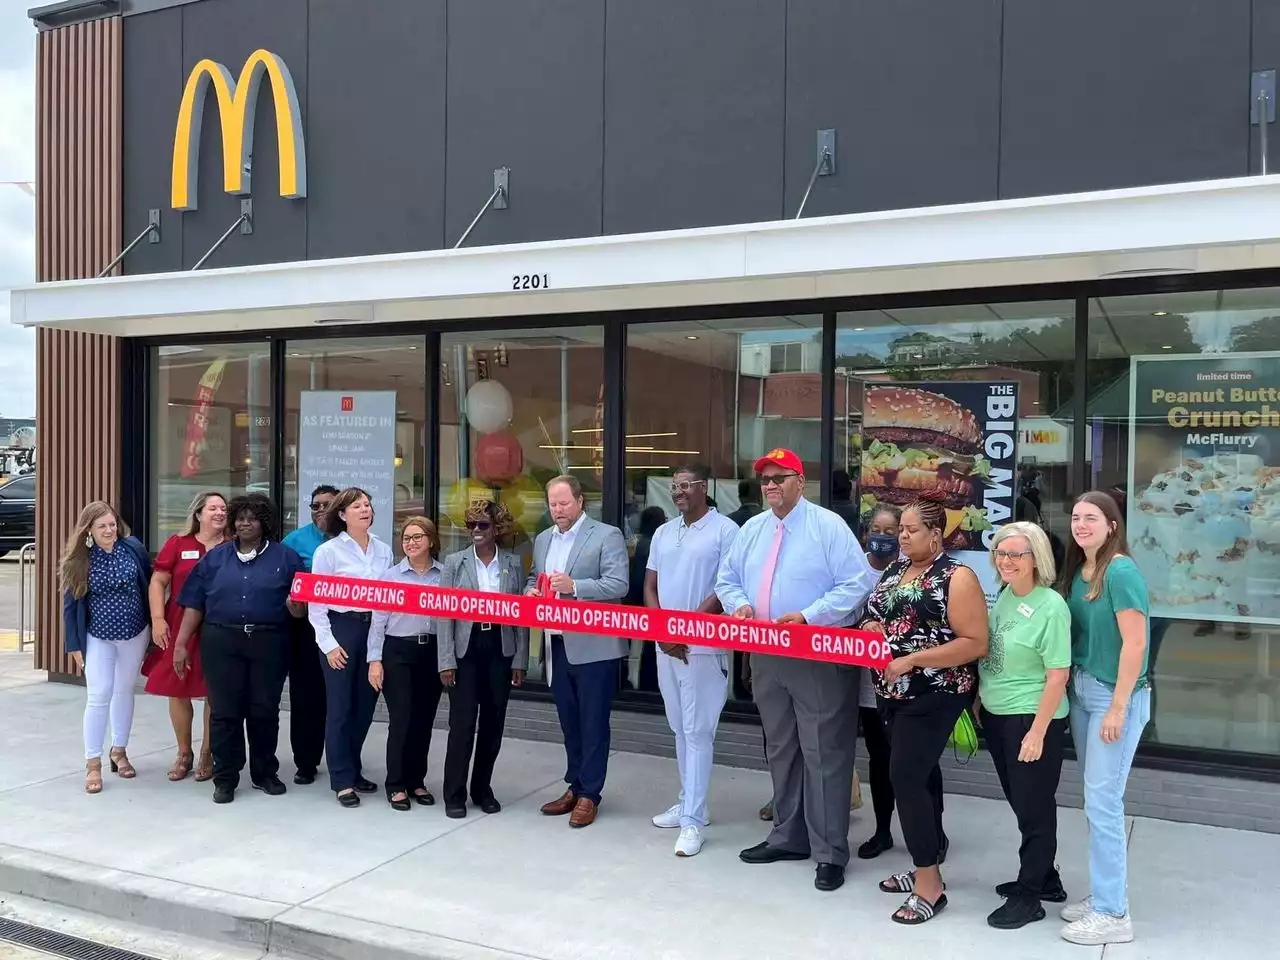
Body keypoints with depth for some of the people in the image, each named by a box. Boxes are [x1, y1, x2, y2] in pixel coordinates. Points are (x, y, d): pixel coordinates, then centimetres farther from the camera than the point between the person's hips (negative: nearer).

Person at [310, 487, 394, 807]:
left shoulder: (384, 550, 7)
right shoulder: (328, 551, -4)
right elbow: (316, 602, -5)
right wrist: (328, 643, -10)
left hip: (374, 630, 4)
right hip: (340, 629, -4)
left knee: (365, 705, 11)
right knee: (340, 707, 1)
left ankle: (353, 770, 27)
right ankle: (342, 780, 11)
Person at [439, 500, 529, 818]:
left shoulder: (514, 563, 4)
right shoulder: (455, 562, 1)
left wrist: (520, 660, 0)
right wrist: (446, 660, -8)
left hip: (500, 650, 2)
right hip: (466, 650, -2)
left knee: (493, 723, 9)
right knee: (462, 724, -1)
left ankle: (482, 788, 24)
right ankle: (454, 794, 11)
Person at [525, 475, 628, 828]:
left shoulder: (607, 535, -7)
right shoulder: (542, 539, 14)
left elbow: (618, 585, -16)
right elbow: (533, 578, 23)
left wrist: (574, 585, -27)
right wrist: (532, 591, -1)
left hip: (593, 646, -6)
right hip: (557, 644, 6)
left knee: (593, 722, 2)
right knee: (569, 720, 15)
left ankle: (589, 793, 11)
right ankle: (575, 785, 27)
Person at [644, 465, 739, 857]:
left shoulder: (725, 530, -8)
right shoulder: (662, 533, 12)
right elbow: (650, 587, 13)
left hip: (703, 646, -7)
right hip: (665, 644, 7)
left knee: (698, 733, -4)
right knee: (680, 730, 15)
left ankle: (693, 820, 0)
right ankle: (687, 802, 27)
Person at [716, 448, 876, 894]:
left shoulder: (828, 525, -8)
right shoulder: (752, 528, 11)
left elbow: (857, 583, -14)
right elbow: (727, 578, 17)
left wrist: (808, 615, -22)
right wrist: (740, 603, -6)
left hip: (820, 659, -6)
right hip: (766, 657, 7)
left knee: (824, 755, -3)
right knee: (780, 750, 16)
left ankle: (830, 852, 6)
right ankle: (788, 836, 30)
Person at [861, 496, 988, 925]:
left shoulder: (956, 577, -13)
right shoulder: (894, 570, 10)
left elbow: (975, 643, -19)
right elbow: (877, 616, 22)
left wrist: (911, 660, -23)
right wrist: (869, 628, -3)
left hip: (934, 694, -8)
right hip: (894, 691, 8)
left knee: (906, 777, -11)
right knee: (920, 773, 16)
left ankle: (930, 884, -1)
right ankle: (928, 864, 29)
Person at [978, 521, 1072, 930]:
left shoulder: (1051, 606, -17)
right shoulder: (1004, 596, 5)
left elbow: (1058, 676, -18)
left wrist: (1037, 731, -19)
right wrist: (979, 702, 15)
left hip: (1031, 719, -8)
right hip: (996, 716, 8)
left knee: (1034, 807, 5)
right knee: (1020, 803, 18)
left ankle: (1029, 897, 18)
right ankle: (1045, 879, 35)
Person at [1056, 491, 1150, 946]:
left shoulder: (1121, 572, -16)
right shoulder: (1077, 571, 7)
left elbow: (1135, 643, -19)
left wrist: (1118, 707, -18)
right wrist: (1073, 687, 6)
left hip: (1115, 696, -8)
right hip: (1081, 692, 8)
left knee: (1102, 802, -4)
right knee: (1095, 799, 14)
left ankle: (1112, 915, 6)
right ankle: (1105, 892, 26)